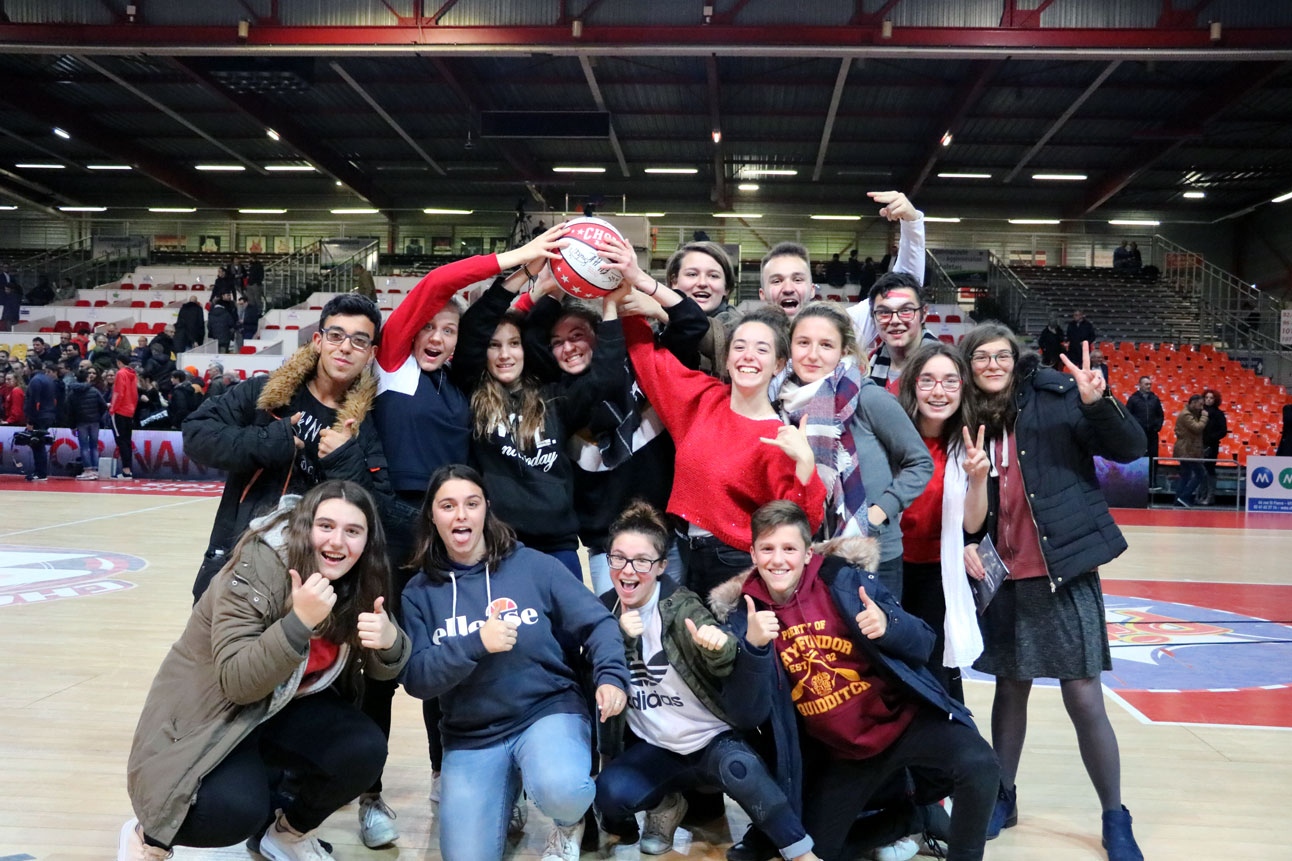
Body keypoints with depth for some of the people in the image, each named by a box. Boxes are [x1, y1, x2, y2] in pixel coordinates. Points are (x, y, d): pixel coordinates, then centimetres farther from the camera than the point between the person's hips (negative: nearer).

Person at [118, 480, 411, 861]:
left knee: (364, 751, -19)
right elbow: (238, 683, -29)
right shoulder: (258, 569, -27)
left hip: (284, 708, 6)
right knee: (238, 810, -30)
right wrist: (299, 620, -43)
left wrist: (389, 639, -28)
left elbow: (384, 667, -4)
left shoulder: (358, 582, -10)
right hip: (209, 713, -5)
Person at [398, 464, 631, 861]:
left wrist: (611, 676, -23)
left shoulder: (533, 564, -3)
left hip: (550, 710, -2)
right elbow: (414, 679, -5)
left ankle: (569, 822, 5)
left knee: (561, 792, -33)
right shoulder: (419, 592, 2)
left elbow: (597, 621, -5)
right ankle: (506, 805, 25)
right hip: (470, 736, 3)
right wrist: (474, 644, -20)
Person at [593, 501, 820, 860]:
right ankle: (666, 803, 8)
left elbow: (730, 664, -24)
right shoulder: (604, 611, -1)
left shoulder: (682, 607, -14)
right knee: (610, 793, -25)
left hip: (712, 739, -3)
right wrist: (621, 640, -22)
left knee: (738, 767, -35)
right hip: (652, 748, 4)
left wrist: (722, 647, -48)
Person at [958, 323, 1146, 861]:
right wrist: (965, 543, -6)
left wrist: (1097, 403, -26)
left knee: (1084, 699, 1)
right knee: (1010, 688, 15)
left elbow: (1129, 449, -9)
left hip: (1063, 569, -3)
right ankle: (1003, 798, 32)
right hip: (1001, 575, 3)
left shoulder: (1055, 397, -6)